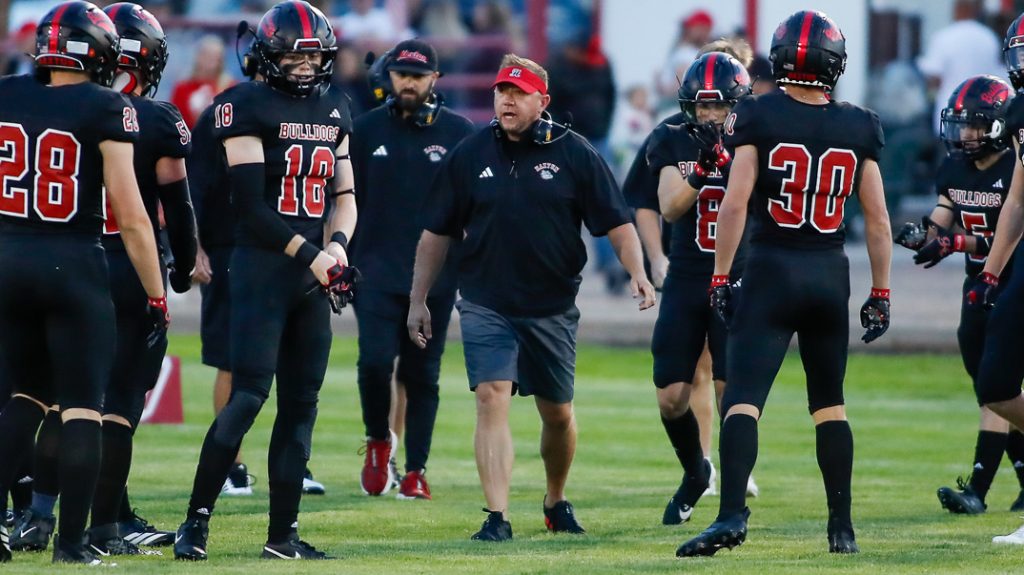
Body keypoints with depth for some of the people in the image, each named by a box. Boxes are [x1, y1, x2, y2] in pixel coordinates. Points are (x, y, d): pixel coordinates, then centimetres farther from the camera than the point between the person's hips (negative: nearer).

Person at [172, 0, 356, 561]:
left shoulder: (334, 110, 14)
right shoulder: (247, 106, -8)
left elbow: (344, 193, 19)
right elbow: (251, 208, -12)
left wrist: (338, 243, -1)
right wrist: (310, 254, -15)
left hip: (312, 275, 7)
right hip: (261, 267, -7)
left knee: (301, 405, 6)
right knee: (248, 396, -14)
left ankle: (283, 534, 10)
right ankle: (196, 520, -8)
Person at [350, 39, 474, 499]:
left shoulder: (458, 133, 4)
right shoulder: (367, 129, 6)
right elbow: (347, 202, 11)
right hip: (376, 270, 0)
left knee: (422, 375, 3)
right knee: (376, 360, -14)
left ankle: (416, 471, 11)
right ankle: (378, 440, 12)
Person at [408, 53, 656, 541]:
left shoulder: (573, 154, -2)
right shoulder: (470, 155, 2)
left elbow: (616, 222, -2)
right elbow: (437, 232, 9)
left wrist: (637, 274, -17)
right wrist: (418, 299, 8)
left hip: (552, 307, 0)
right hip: (485, 304, 0)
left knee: (558, 413, 11)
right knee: (491, 400, -15)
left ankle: (556, 500, 36)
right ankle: (496, 516, -17)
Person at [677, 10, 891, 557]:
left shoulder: (757, 117, -5)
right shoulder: (859, 127, 3)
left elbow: (735, 203, -9)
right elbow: (877, 219, 5)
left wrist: (721, 276, -2)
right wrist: (880, 292, 13)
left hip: (772, 269, -3)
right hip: (831, 274, 3)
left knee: (742, 398, -7)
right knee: (829, 404, 16)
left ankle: (731, 515, -22)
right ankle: (842, 526, 17)